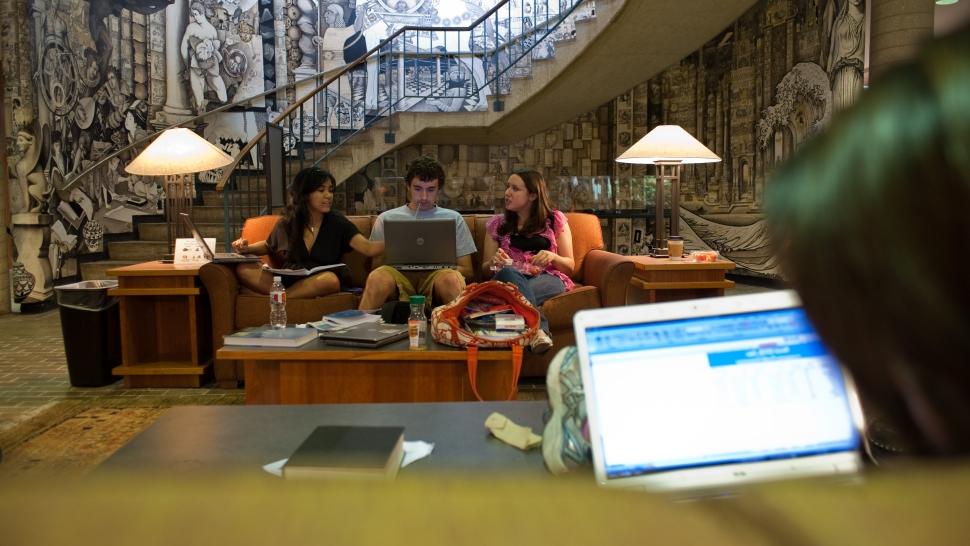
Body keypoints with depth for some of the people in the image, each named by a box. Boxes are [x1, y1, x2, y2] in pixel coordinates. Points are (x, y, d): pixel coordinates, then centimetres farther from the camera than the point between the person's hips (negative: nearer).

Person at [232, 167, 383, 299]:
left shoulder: (337, 222, -4)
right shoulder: (287, 223, 4)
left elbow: (368, 248, -18)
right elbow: (268, 246, 24)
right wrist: (247, 248, 4)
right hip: (288, 281, 2)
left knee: (332, 278, -37)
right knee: (244, 269, -15)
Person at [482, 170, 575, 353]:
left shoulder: (555, 219, 15)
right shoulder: (497, 223, 20)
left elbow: (570, 266, 13)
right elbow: (485, 269, 21)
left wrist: (552, 257, -10)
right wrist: (494, 261, -4)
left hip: (548, 280, -1)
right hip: (508, 278, 1)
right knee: (508, 271, -37)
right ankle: (539, 328, -54)